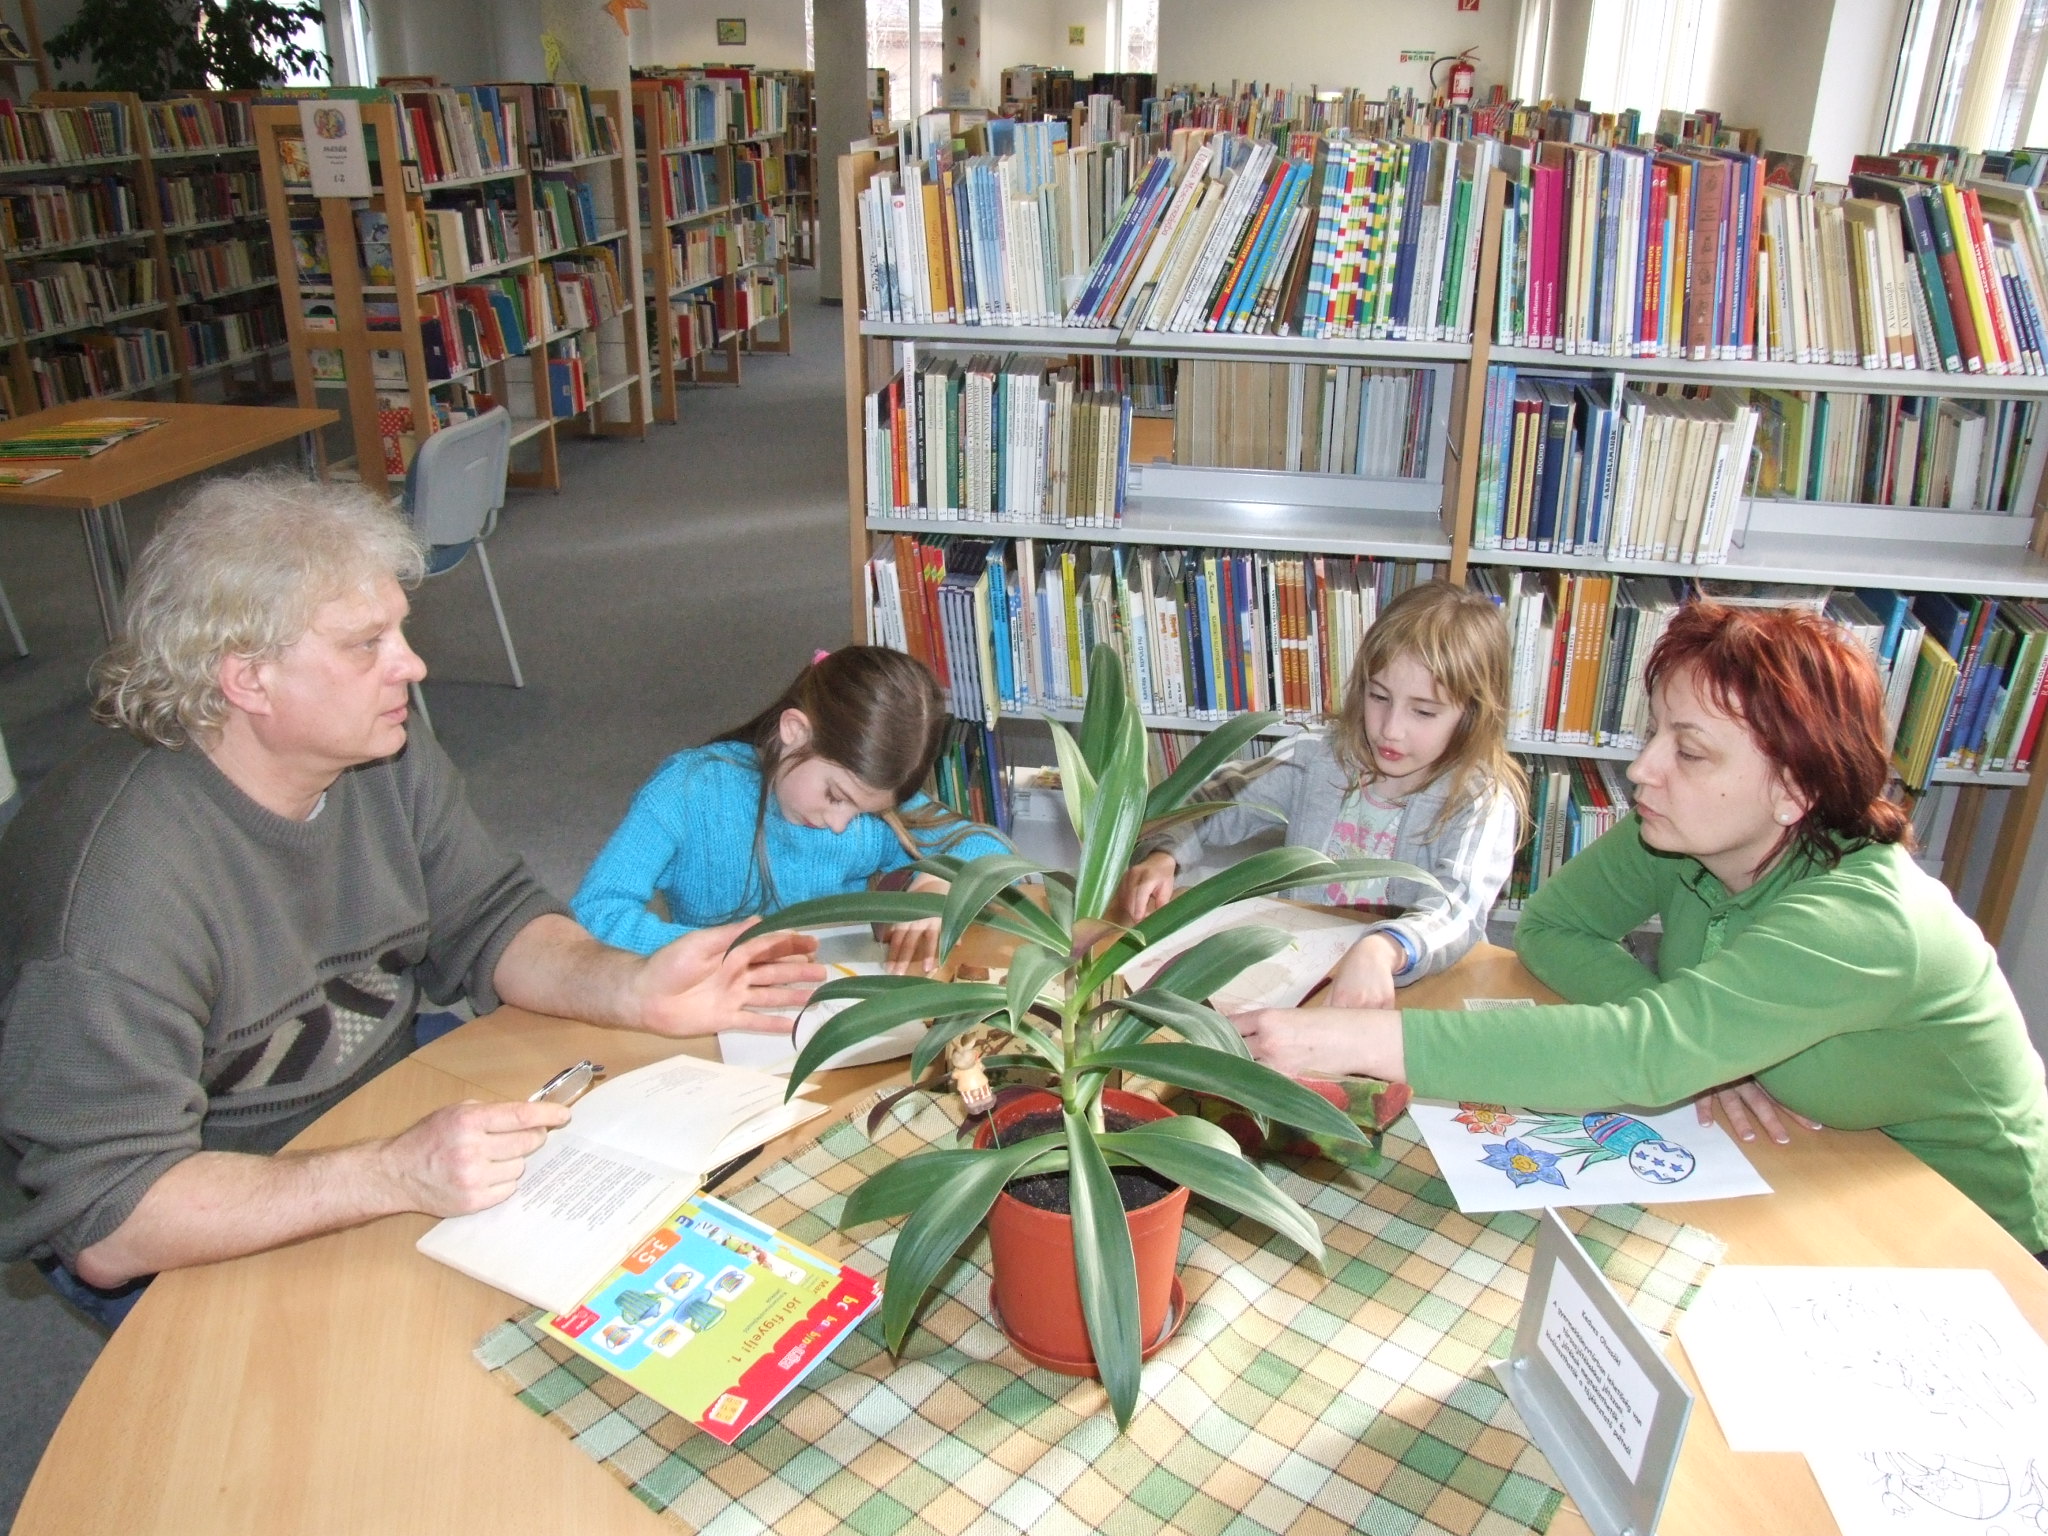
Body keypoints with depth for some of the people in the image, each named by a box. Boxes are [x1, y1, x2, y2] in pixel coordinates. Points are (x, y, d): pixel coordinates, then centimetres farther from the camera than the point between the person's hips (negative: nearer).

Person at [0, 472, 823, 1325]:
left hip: (387, 1114, 7)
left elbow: (488, 921, -2)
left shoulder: (383, 757, -8)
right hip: (218, 1247, -6)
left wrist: (632, 990, -21)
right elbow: (105, 1223, -31)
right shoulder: (120, 878, -31)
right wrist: (395, 1176, -40)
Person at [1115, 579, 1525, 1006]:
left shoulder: (1482, 801, -10)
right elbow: (1211, 804, 7)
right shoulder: (1318, 759, 1)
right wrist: (1162, 856, -14)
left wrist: (1383, 951, -46)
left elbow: (1458, 911, -26)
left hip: (1419, 993, -1)